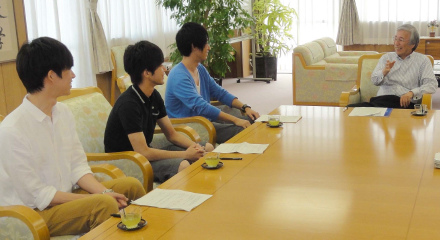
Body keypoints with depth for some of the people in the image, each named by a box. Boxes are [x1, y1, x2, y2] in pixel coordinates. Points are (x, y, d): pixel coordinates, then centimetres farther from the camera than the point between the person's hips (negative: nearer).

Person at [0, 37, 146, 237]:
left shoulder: (63, 112, 1)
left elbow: (78, 166, 4)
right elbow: (36, 195, -21)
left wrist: (103, 192, -14)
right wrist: (98, 198, -20)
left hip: (66, 196, 8)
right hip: (33, 213, -8)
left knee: (131, 185, -1)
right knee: (103, 204, -27)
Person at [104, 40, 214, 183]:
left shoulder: (154, 96, 3)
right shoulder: (128, 104, -24)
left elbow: (172, 135, 10)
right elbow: (143, 152, -27)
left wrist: (195, 147, -9)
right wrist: (185, 154, -22)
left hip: (146, 153, 9)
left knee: (207, 149, 1)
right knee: (183, 166, -33)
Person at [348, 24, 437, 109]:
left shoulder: (422, 60, 14)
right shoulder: (386, 57, 23)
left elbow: (432, 85, 2)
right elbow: (374, 80, 12)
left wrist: (412, 93, -16)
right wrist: (384, 72, -12)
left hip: (405, 103, -3)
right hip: (381, 100, 3)